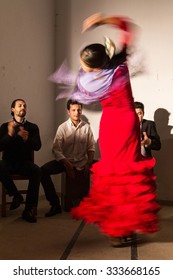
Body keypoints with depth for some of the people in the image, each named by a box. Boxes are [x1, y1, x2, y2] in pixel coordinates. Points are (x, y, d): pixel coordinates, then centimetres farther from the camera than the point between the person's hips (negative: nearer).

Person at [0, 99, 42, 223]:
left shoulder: (33, 127, 10)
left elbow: (37, 146, -3)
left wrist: (26, 139, -24)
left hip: (25, 162, 0)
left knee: (37, 171, -33)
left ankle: (29, 209, -27)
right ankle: (16, 195, -15)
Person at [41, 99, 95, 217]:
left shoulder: (87, 127, 2)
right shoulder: (62, 127, -3)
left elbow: (91, 148, 4)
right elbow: (56, 149, -9)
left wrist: (89, 163, -12)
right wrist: (67, 164, -21)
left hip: (82, 162, 1)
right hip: (65, 160, -1)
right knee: (44, 170, -26)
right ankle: (55, 204, -16)